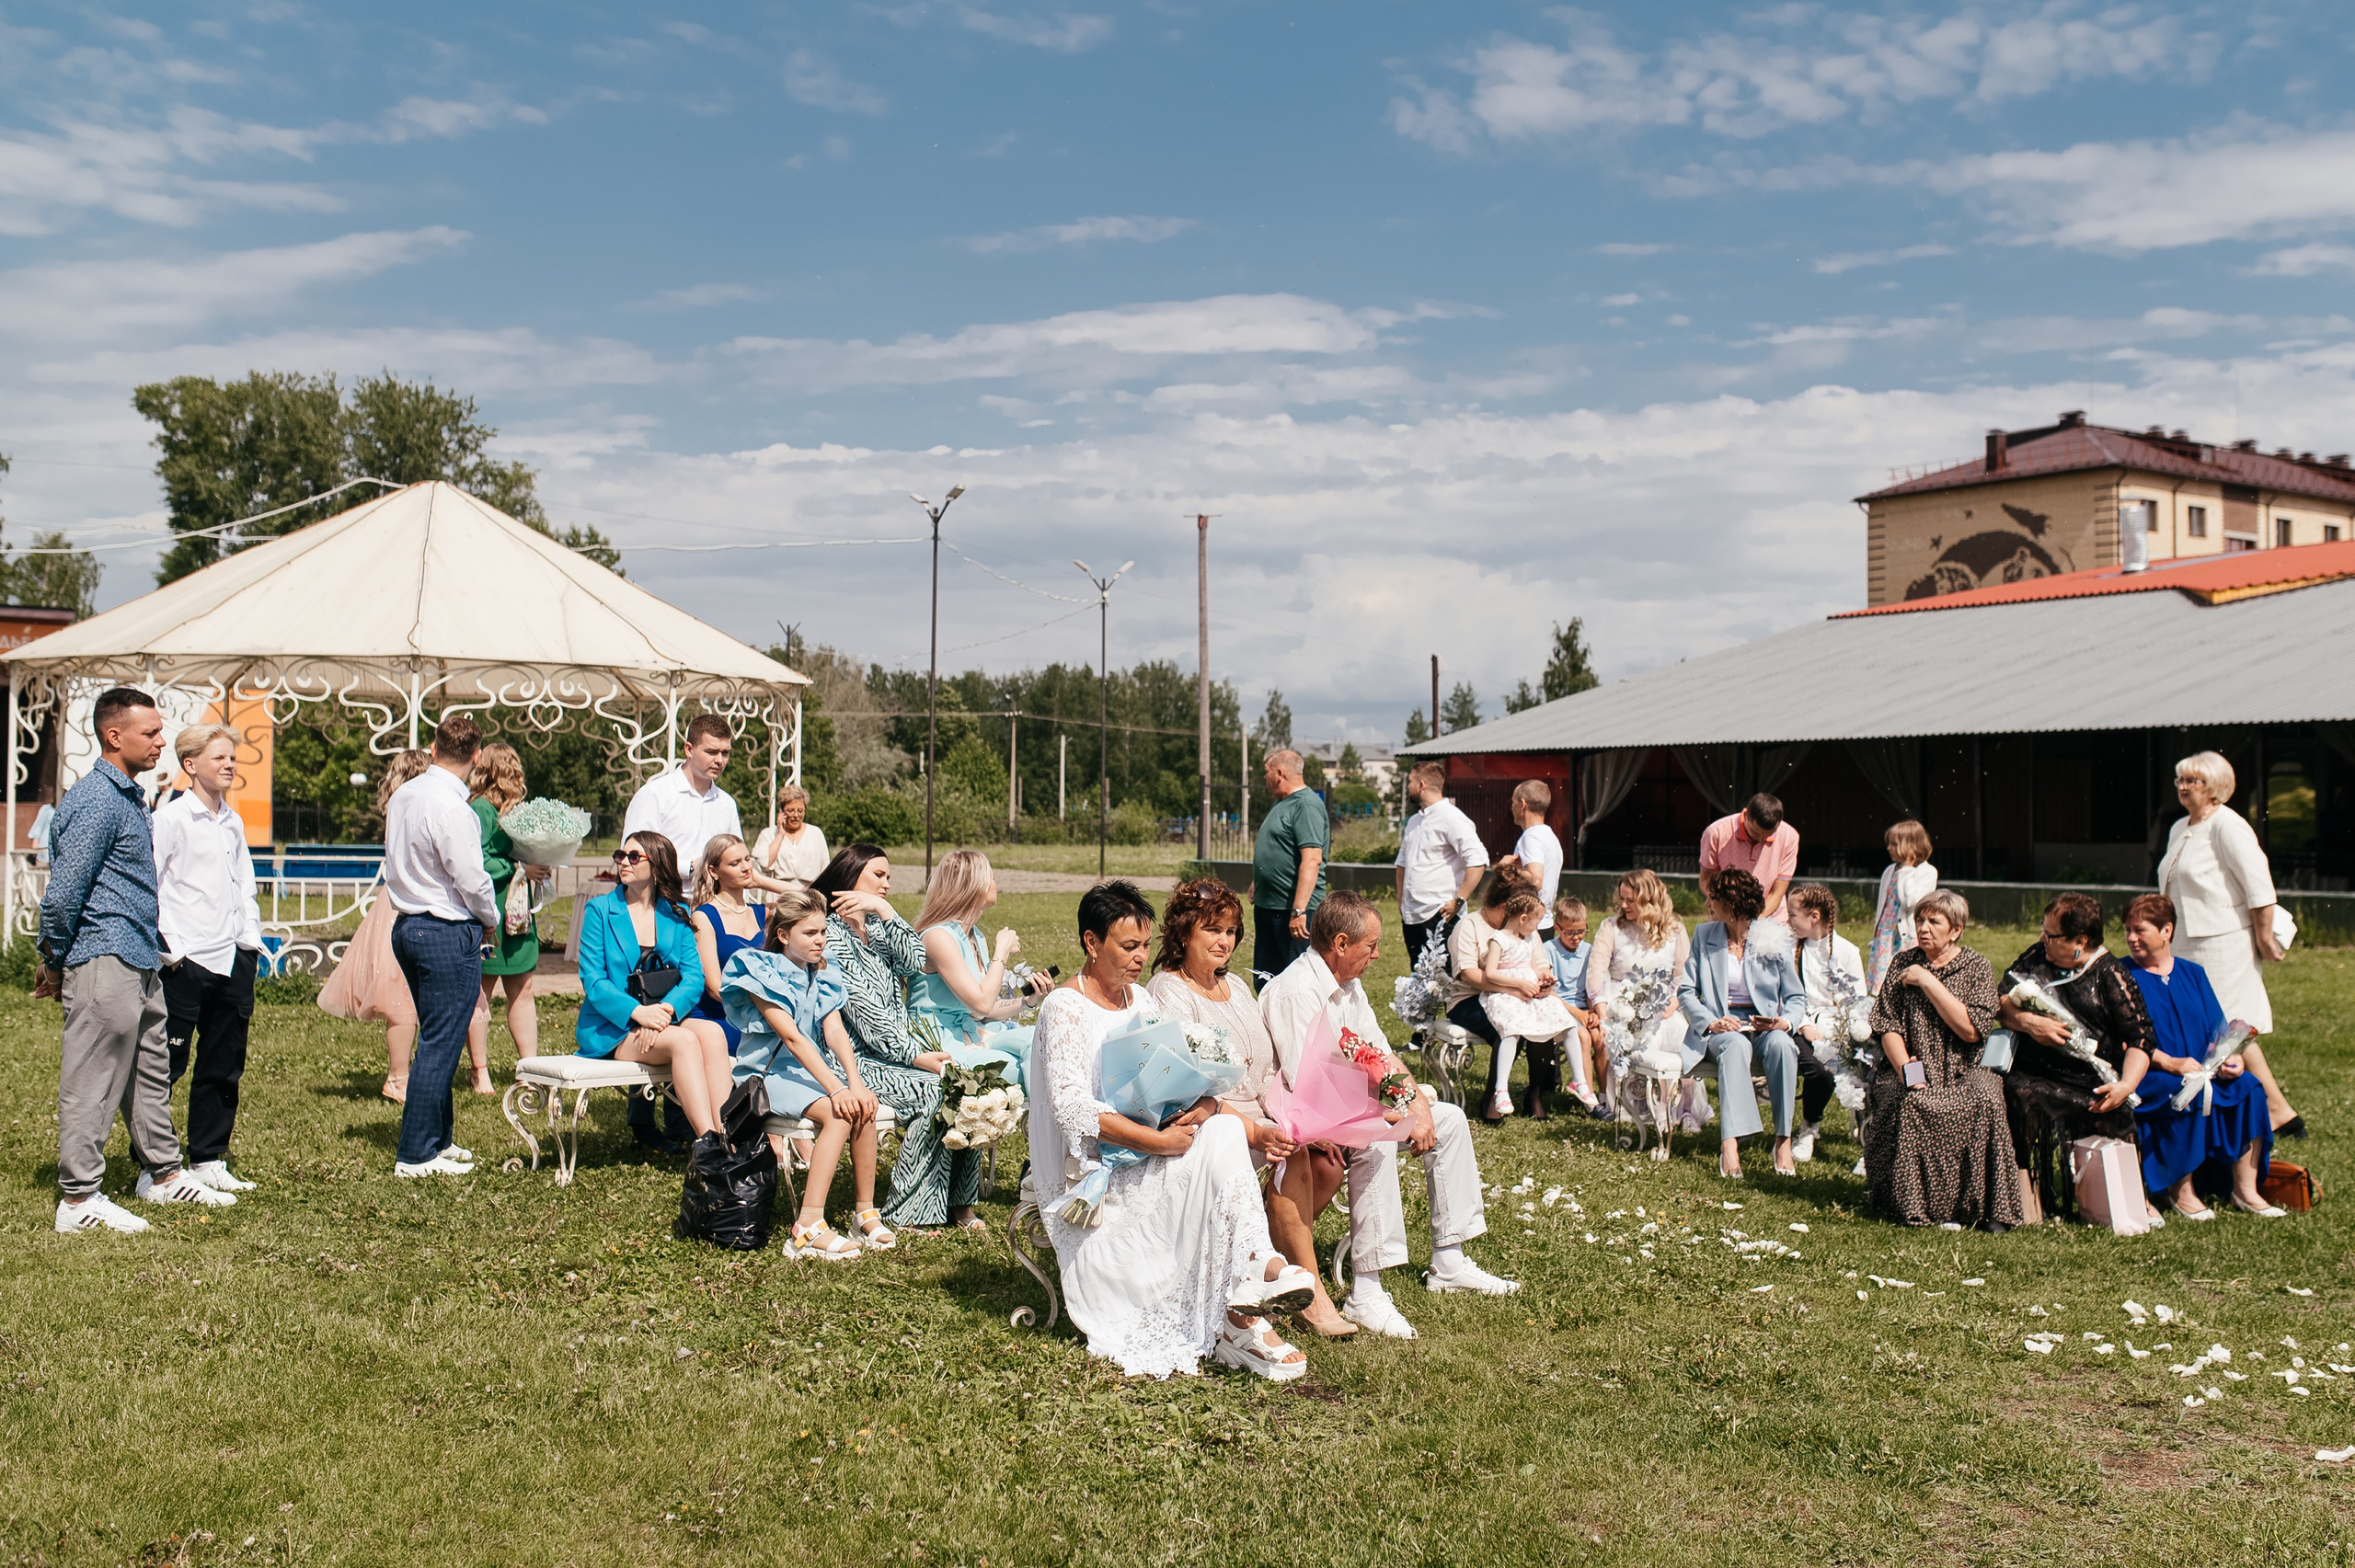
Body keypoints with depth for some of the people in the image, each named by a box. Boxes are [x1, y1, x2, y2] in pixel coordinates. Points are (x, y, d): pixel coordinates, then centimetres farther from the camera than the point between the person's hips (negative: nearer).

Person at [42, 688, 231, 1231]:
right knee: (92, 1083, -3)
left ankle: (162, 1172, 30)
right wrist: (55, 963, -9)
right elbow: (62, 894, -19)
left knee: (151, 1071, 18)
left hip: (140, 962, 10)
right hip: (104, 962, -10)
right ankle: (78, 1199, 3)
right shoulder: (95, 801, -16)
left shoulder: (128, 797, 16)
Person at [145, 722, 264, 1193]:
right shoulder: (171, 819, -6)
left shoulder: (234, 822, 15)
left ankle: (208, 1161, 20)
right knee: (165, 1065, -2)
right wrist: (168, 948, -13)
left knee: (223, 1067, 11)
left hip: (232, 960, 7)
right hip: (185, 961, -7)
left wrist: (251, 942, 13)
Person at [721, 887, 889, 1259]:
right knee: (838, 1112, -31)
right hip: (769, 1073, -6)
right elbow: (792, 1037, -20)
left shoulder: (821, 978, 11)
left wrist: (856, 1083, -21)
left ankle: (865, 1211, -14)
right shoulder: (763, 973, -10)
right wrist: (836, 1089, -30)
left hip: (813, 1070, 6)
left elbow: (835, 1031, -3)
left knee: (864, 1105, -23)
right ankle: (809, 1227, -35)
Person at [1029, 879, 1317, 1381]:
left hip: (1145, 1154, 6)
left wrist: (1205, 1103, -15)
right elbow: (1072, 1108, -19)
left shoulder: (1139, 1000, 15)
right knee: (1208, 1159, -27)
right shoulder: (1065, 1008, -9)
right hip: (1090, 1168, -6)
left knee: (1224, 1130, -23)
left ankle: (1253, 1272, -30)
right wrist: (1157, 1141, -26)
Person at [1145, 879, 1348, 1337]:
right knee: (1292, 1155, -28)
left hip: (1257, 1113, 8)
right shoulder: (1167, 993, -9)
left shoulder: (1236, 986, 17)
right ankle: (1311, 1295, -21)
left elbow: (1268, 1073, 15)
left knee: (1327, 1164, -15)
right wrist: (1256, 1132, -29)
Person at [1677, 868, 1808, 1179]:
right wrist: (1710, 1022, -13)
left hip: (1764, 1026, 0)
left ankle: (1783, 1140, -27)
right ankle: (1729, 1143, -46)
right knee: (1736, 1045, -36)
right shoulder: (1704, 935, 7)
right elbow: (1685, 990, 5)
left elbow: (1796, 997, 7)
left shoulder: (1774, 939, 2)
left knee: (1781, 1044, -35)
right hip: (1720, 1027, 0)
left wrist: (1785, 1022, -15)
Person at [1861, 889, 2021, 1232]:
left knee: (1985, 1100, -32)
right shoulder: (1902, 964, 9)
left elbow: (1972, 1030, -11)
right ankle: (1915, 1205, -20)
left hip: (1962, 1074, -1)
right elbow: (1888, 1027, 2)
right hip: (1910, 1075, 1)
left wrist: (1928, 982, -11)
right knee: (1910, 1103, -32)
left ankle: (1989, 1207, -20)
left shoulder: (1976, 966, 4)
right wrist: (1904, 1067, -17)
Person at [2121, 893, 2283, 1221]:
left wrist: (2232, 1058, -11)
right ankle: (2180, 1191, -19)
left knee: (2249, 1086, -20)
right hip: (2147, 1077, -5)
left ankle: (2246, 1190, -14)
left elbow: (2217, 1030, 11)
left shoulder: (2192, 974, 16)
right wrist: (2170, 1062, -22)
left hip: (2201, 1071, 5)